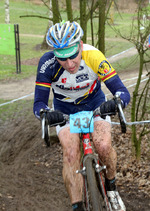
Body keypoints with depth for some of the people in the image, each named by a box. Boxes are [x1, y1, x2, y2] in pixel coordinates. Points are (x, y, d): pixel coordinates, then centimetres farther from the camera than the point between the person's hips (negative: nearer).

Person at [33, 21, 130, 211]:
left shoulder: (94, 57, -32)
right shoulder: (47, 63, -31)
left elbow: (123, 92, -30)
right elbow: (38, 103, -25)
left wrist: (115, 102, -53)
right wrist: (46, 114, -48)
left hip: (95, 105, 0)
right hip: (65, 110, 0)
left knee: (104, 147, -22)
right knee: (70, 153, -22)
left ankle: (111, 186, 7)